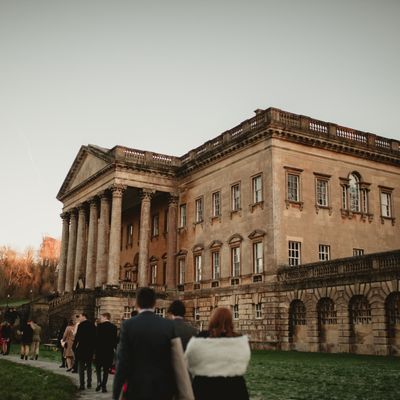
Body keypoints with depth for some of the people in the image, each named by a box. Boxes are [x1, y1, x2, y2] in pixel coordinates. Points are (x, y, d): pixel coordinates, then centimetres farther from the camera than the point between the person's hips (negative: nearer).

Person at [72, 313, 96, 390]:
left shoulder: (81, 325, -11)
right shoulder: (92, 325, 5)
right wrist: (93, 348, 14)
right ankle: (89, 383, 20)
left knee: (81, 367, 1)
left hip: (82, 349, -5)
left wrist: (74, 347, -5)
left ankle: (82, 385, -1)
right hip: (90, 349, 5)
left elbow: (77, 337, -15)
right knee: (89, 366, 16)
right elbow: (95, 337, 8)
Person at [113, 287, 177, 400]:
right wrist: (174, 389, 9)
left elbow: (122, 361, -9)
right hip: (163, 389, 2)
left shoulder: (128, 325, -7)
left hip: (137, 388, -2)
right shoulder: (169, 325, -1)